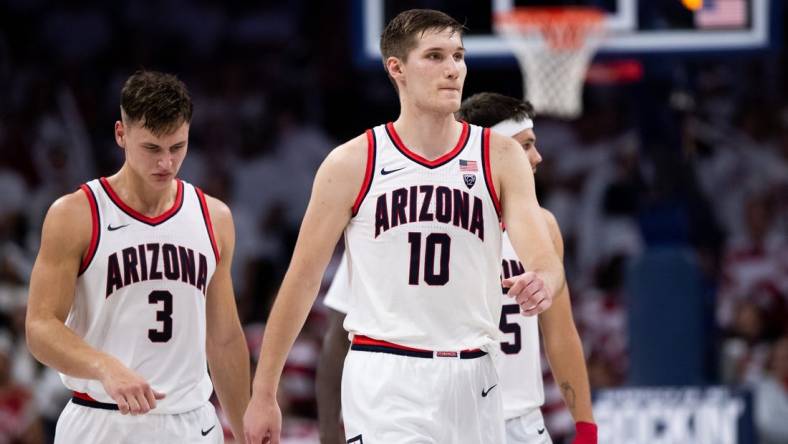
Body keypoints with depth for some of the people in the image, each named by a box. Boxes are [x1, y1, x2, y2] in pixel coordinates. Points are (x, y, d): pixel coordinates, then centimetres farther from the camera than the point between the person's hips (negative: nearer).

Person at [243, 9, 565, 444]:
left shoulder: (500, 158, 3)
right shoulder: (351, 163, -2)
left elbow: (545, 260, -6)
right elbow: (303, 279, 3)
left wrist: (542, 282, -33)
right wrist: (263, 394, 2)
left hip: (470, 379, 3)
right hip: (384, 377, -3)